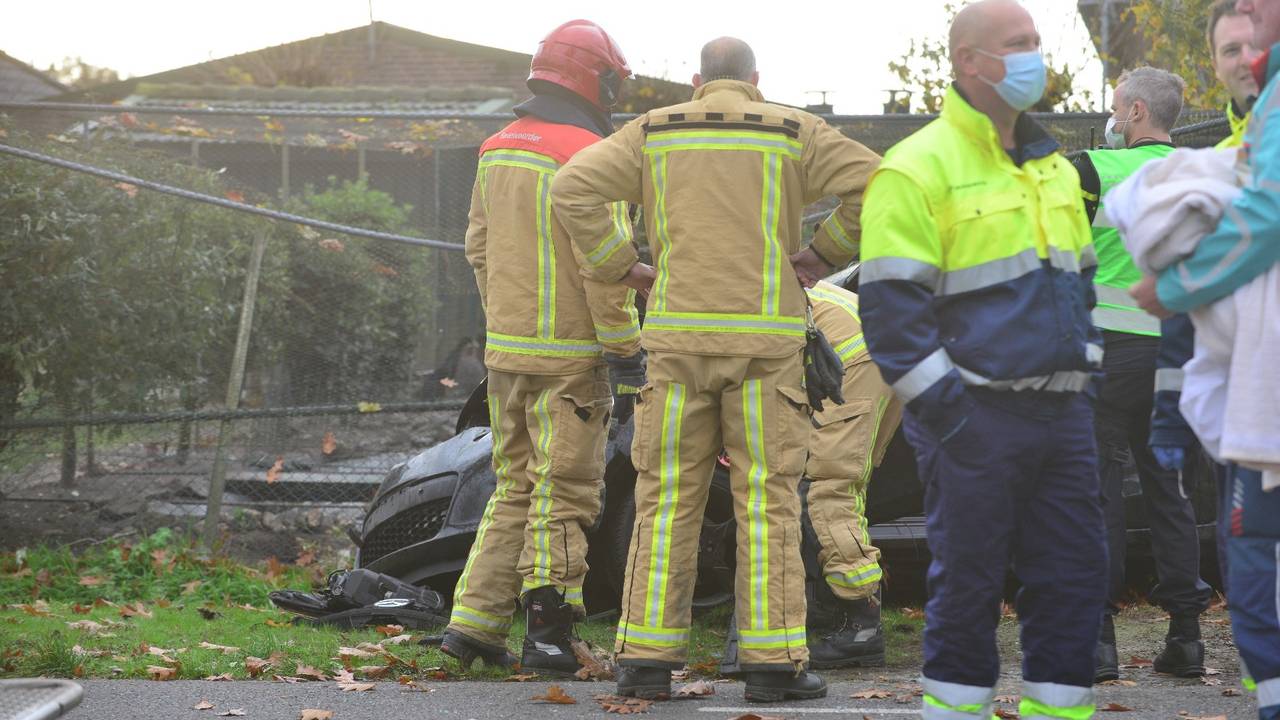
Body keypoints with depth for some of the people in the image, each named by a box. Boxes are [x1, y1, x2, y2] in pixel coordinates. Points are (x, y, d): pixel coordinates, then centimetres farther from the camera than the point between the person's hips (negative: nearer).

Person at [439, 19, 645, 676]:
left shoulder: (496, 152, 11)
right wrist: (624, 346, -10)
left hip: (505, 348, 7)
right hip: (569, 356, -7)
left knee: (515, 488, 15)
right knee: (564, 493, -1)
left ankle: (473, 623, 11)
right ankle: (548, 634, 1)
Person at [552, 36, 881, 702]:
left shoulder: (655, 131, 9)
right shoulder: (792, 134, 5)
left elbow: (572, 188, 0)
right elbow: (875, 185, -5)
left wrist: (620, 267, 6)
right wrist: (826, 253, 6)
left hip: (677, 338, 2)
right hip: (765, 338, -1)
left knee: (668, 498, 5)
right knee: (767, 498, 0)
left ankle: (647, 657, 2)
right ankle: (772, 660, -3)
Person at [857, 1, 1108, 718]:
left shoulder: (1052, 165, 16)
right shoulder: (919, 168, -9)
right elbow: (891, 306, -12)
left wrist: (1084, 371, 15)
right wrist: (938, 402, -15)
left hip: (1062, 412, 7)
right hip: (977, 417, -7)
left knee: (1077, 571, 6)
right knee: (968, 581, -1)